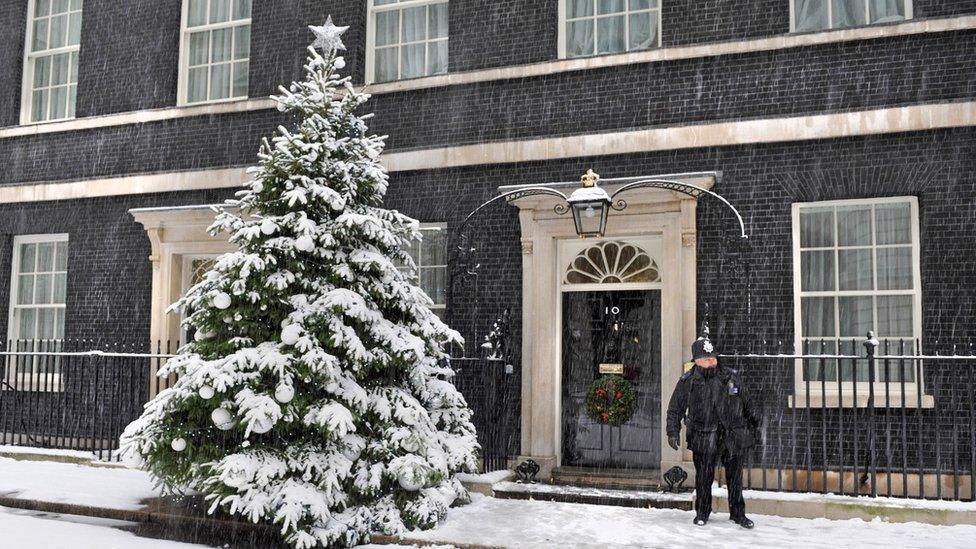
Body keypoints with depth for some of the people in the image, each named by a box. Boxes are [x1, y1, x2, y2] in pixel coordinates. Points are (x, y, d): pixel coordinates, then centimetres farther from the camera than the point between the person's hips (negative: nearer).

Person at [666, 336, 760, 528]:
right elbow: (675, 409, 4)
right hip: (704, 438, -2)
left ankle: (738, 513, 23)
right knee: (704, 478, 3)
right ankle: (702, 513, 21)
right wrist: (673, 432, -3)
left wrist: (754, 422, 27)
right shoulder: (688, 382, -3)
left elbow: (745, 402, 19)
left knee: (735, 477, 9)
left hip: (732, 435, 2)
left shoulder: (731, 377, 5)